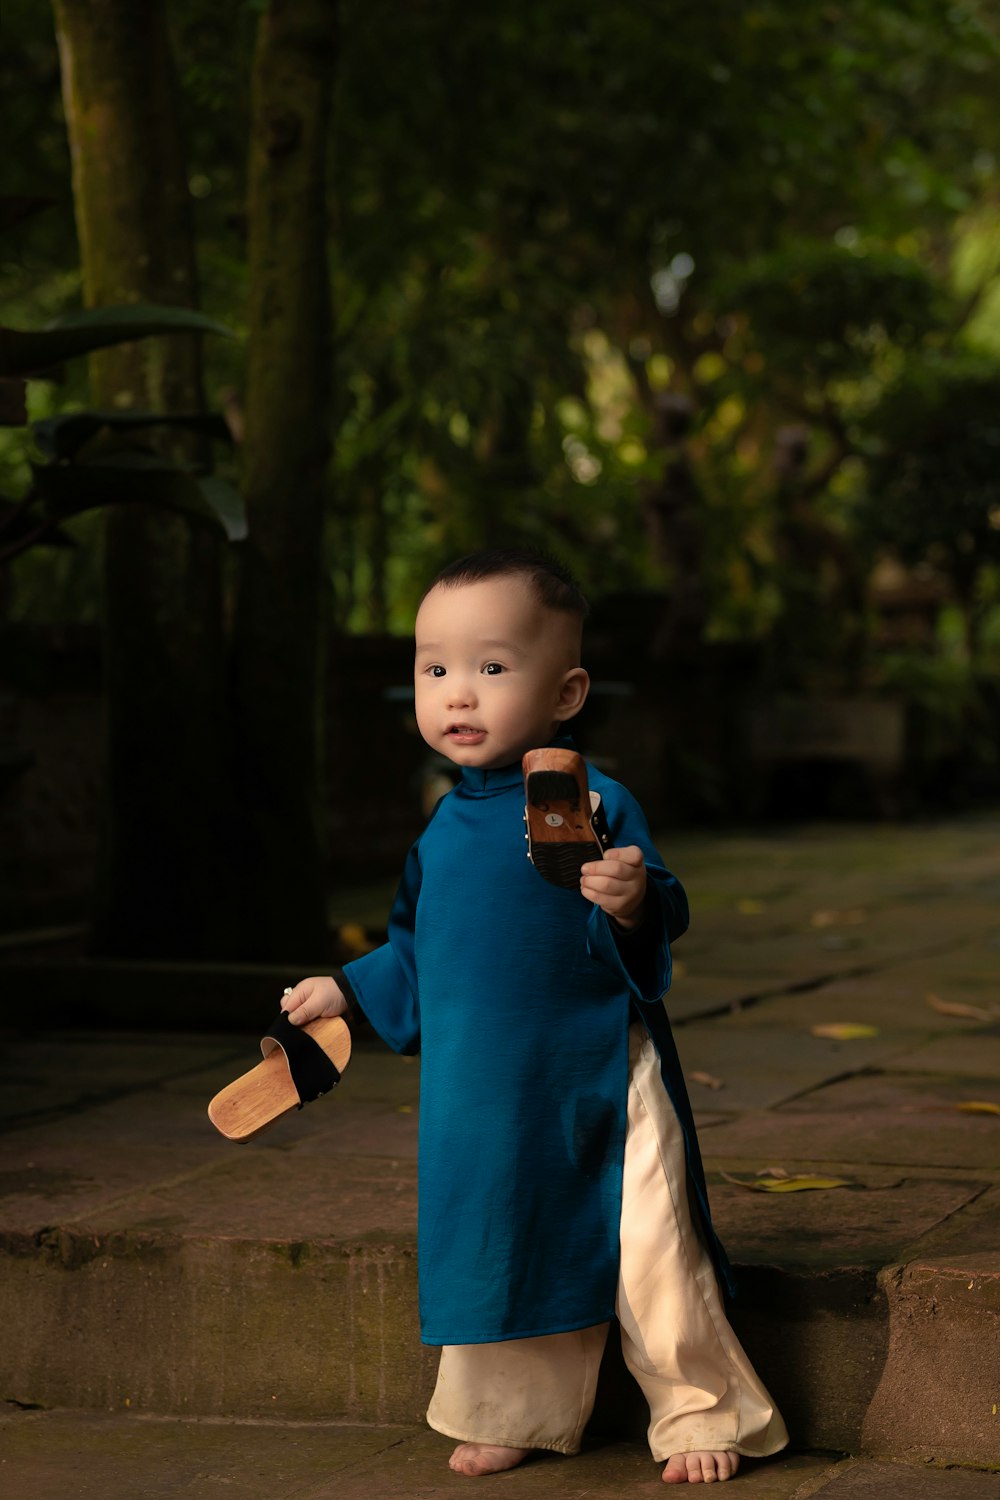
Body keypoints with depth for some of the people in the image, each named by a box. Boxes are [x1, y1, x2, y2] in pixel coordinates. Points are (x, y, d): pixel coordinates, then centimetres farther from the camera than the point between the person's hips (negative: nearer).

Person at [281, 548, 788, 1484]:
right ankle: (521, 1416, 32)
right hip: (485, 1102, 5)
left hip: (599, 1082, -5)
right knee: (498, 1250, 14)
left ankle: (702, 1415, 15)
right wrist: (348, 990, 18)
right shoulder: (444, 829, 7)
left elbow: (657, 932, -16)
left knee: (648, 1254, -3)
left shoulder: (597, 806, -11)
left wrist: (633, 902, -36)